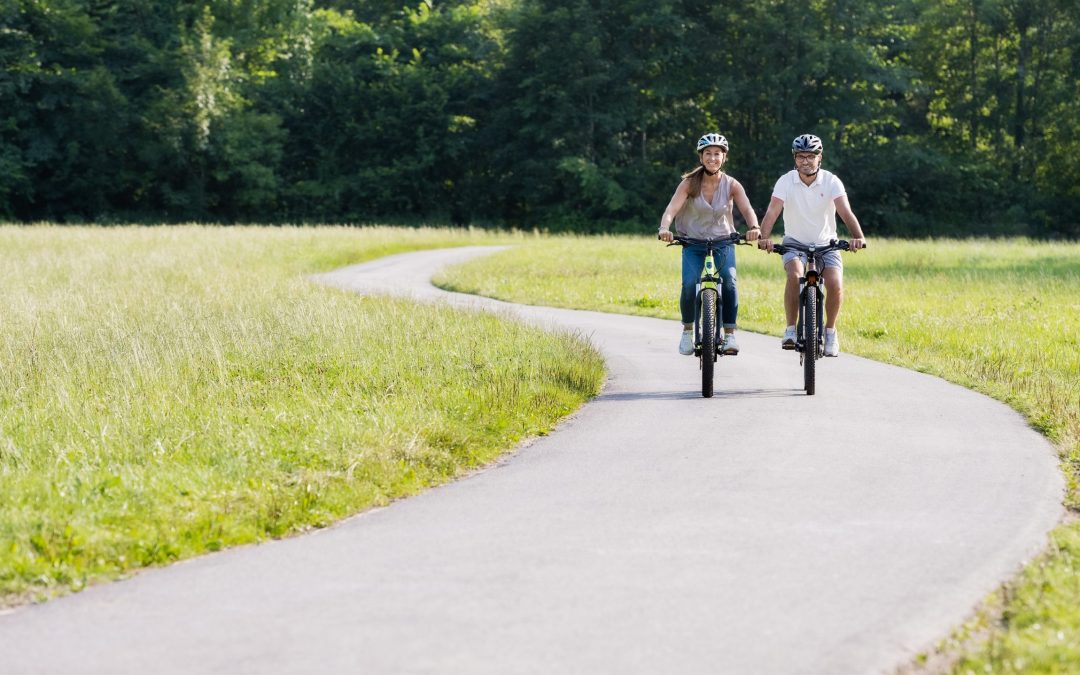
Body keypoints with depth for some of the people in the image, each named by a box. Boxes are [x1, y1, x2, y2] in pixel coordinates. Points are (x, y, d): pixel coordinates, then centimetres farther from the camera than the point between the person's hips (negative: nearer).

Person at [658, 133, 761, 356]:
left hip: (723, 241, 0)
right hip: (693, 243, 0)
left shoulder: (731, 185, -7)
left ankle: (729, 335, -15)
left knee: (729, 281, -24)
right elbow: (672, 208, -22)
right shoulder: (690, 183, -9)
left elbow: (747, 209, -21)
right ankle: (687, 331, 3)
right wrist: (664, 228, -43)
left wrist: (754, 227, -43)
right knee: (690, 285, -21)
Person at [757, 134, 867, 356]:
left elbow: (846, 212, -23)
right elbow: (772, 212, -22)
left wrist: (858, 237, -41)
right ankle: (791, 329, -16)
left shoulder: (831, 181, -12)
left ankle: (830, 330, 3)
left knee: (835, 284, -22)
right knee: (795, 275, -31)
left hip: (825, 243, 1)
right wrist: (763, 238, -41)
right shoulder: (786, 181, -12)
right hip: (795, 242, 0)